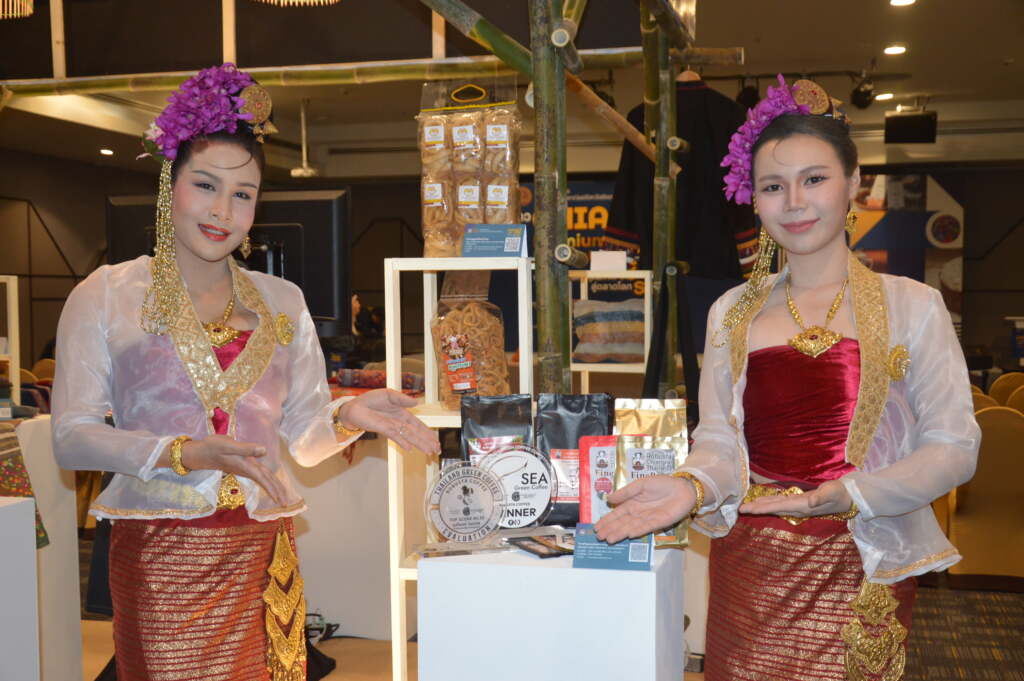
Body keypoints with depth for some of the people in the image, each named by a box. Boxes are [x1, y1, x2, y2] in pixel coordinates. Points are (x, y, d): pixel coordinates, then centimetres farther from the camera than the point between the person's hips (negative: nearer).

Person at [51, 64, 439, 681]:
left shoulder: (282, 302, 11)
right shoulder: (107, 295, 1)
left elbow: (302, 434, 11)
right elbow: (72, 436, -5)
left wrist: (348, 416, -11)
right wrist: (185, 454, -18)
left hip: (264, 555, 3)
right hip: (161, 555, -3)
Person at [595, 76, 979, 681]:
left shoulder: (913, 306, -1)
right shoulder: (733, 313, 7)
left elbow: (953, 446, -4)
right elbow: (719, 439, 5)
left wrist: (849, 495, -20)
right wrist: (693, 484, -18)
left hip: (861, 574, -1)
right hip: (749, 570, 2)